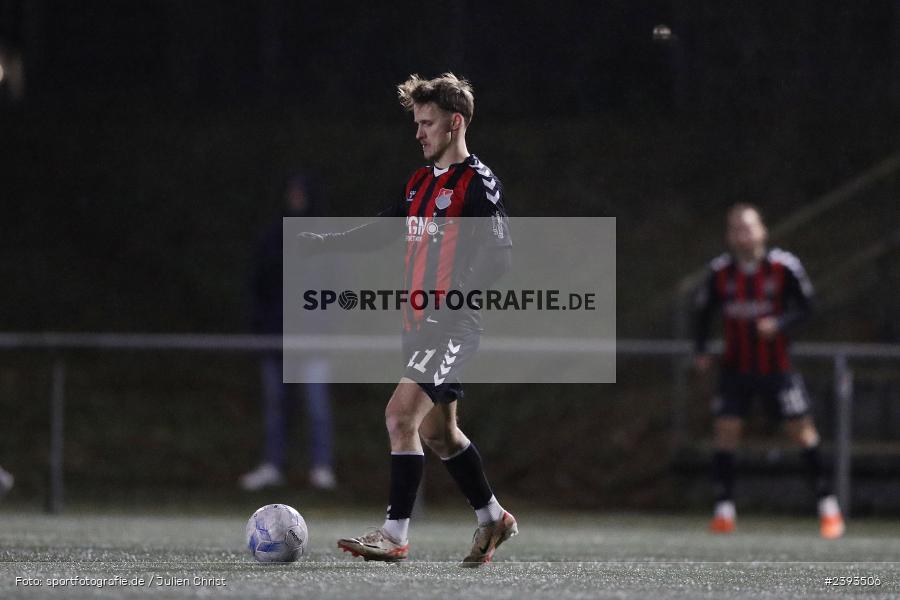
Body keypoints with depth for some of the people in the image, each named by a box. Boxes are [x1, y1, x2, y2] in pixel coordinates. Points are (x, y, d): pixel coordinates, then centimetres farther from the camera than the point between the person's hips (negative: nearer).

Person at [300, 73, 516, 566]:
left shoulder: (478, 183, -10)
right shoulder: (420, 183, 16)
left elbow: (498, 255, -17)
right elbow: (382, 230, 26)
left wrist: (454, 297, -29)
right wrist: (325, 243, 11)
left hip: (453, 324, -9)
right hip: (419, 323, 9)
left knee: (401, 413, -18)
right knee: (437, 430, 16)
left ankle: (395, 535, -16)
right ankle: (492, 519, 31)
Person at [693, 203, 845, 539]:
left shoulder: (784, 267, -10)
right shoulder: (720, 272, -4)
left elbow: (805, 306, -2)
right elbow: (704, 312, 8)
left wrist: (780, 324, -21)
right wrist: (701, 350, -5)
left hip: (777, 367, -2)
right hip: (736, 369, 2)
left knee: (802, 431, -3)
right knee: (726, 430, -8)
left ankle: (828, 507, 7)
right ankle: (724, 511, 1)